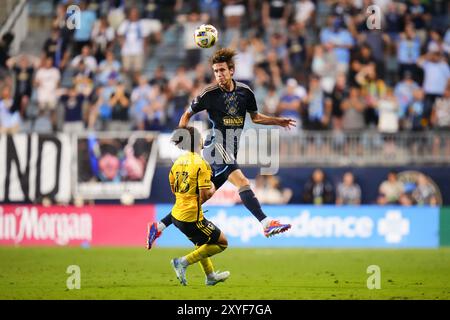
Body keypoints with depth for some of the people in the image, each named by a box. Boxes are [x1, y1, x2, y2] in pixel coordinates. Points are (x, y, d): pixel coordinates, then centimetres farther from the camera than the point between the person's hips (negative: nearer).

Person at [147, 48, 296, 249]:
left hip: (230, 153, 6)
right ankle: (266, 224, -35)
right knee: (242, 182, -26)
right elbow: (188, 114, 7)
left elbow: (255, 117, 22)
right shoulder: (209, 94, -6)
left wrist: (279, 121, 14)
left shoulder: (245, 91, 6)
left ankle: (159, 226, 17)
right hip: (216, 148, -6)